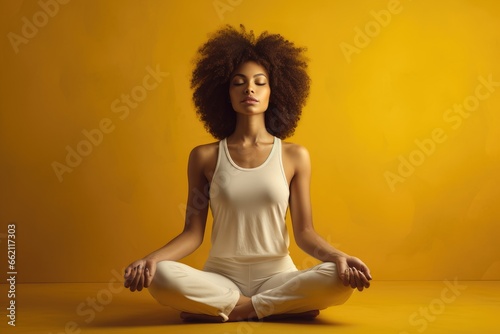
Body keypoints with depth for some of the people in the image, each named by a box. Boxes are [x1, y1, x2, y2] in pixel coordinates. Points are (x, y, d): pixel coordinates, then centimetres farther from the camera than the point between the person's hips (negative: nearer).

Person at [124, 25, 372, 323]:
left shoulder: (295, 156, 1)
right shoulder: (205, 157, 2)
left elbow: (305, 232, -1)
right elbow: (193, 233, 0)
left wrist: (337, 256, -21)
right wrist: (152, 258, -18)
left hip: (277, 276, 0)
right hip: (221, 277, 0)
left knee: (343, 278, -28)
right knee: (161, 277, -31)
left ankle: (235, 310, -15)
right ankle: (286, 307, -16)